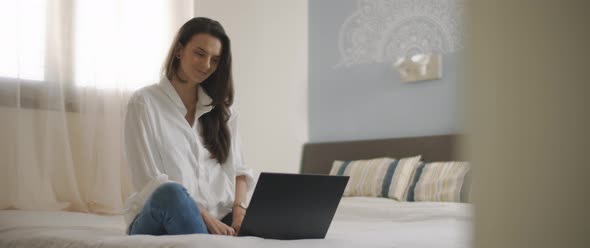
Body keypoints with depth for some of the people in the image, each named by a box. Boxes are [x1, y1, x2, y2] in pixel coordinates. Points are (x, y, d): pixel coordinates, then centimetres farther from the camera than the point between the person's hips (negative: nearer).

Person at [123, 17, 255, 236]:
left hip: (219, 220, 3)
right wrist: (204, 217, -17)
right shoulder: (144, 102, 0)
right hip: (156, 221, -3)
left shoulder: (220, 107, 17)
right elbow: (149, 181, -7)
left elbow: (237, 169, 14)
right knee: (171, 193, -39)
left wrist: (239, 208, -8)